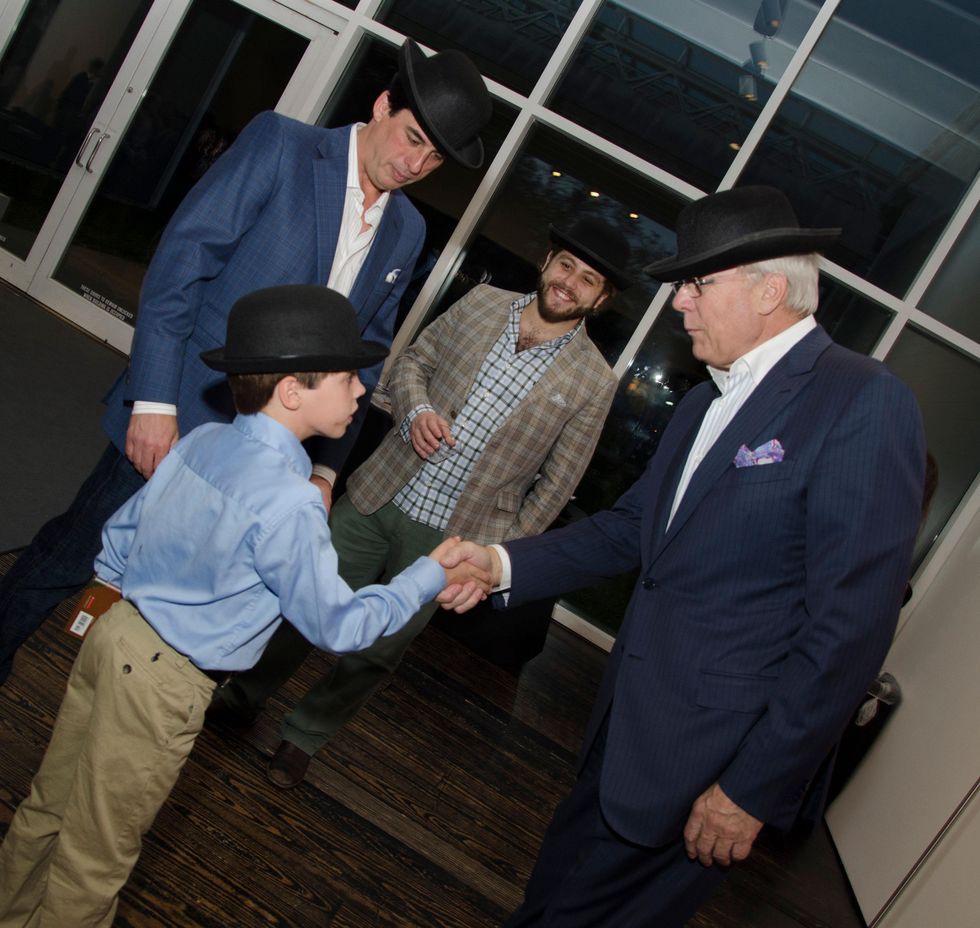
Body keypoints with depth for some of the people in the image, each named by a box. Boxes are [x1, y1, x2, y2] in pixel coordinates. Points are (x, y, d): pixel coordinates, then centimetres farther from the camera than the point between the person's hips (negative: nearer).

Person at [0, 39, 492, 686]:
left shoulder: (407, 231, 8)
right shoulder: (280, 144, -7)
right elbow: (181, 260, -12)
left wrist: (327, 465, 11)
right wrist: (154, 401, -18)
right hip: (175, 416, -4)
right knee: (72, 556, 8)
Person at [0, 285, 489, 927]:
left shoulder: (202, 441, -1)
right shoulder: (290, 502, -25)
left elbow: (121, 531, 10)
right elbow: (338, 626, -17)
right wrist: (429, 577, -9)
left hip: (115, 634, 8)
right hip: (165, 683, -8)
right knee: (97, 855, 15)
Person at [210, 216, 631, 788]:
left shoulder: (595, 382, -7)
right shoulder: (481, 303, 0)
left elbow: (556, 484, -1)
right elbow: (412, 361, 10)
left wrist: (502, 554, -3)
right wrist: (416, 409, -11)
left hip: (446, 542, -2)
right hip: (378, 497, 2)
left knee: (376, 654, 11)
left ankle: (305, 737, 38)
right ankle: (247, 697, 42)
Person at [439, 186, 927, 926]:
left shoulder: (866, 403, -17)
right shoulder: (706, 402, 10)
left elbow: (853, 622, -21)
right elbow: (630, 528, 14)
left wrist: (755, 789, -18)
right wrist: (504, 564, 0)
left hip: (712, 761, -7)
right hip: (631, 725, 7)